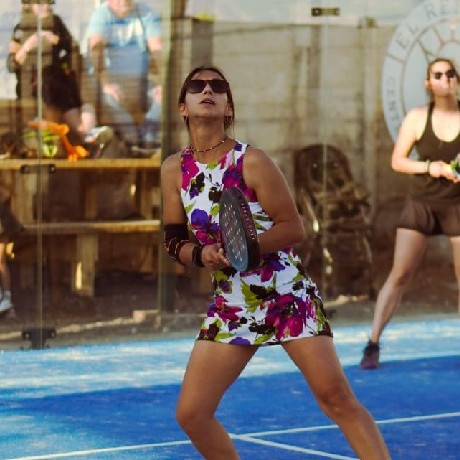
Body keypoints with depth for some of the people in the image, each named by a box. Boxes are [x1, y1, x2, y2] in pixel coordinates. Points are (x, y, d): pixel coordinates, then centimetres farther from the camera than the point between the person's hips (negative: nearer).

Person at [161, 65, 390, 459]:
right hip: (232, 304, 4)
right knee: (191, 413, -3)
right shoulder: (175, 169, 2)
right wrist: (201, 254, -15)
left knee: (336, 397, -11)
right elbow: (174, 240, 7)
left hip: (288, 294, -4)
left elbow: (293, 228, -10)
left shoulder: (251, 161, -11)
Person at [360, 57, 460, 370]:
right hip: (420, 203, 0)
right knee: (399, 274, -6)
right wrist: (428, 167, -16)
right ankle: (373, 344, -3)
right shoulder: (417, 118, -3)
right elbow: (397, 161, 0)